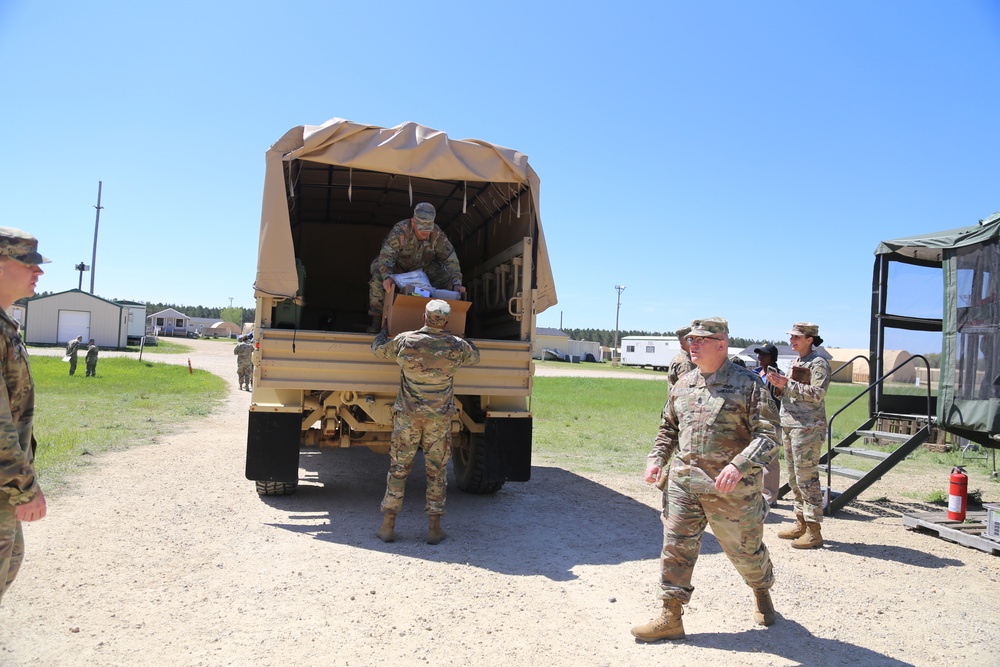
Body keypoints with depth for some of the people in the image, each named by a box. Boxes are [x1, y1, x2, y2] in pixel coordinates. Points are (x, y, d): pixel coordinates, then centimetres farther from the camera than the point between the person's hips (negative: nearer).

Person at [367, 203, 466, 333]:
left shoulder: (438, 235, -27)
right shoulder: (400, 231, -35)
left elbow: (450, 259, -23)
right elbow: (386, 255, -40)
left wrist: (457, 284, -35)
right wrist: (387, 276, -59)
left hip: (424, 267, 2)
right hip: (398, 264, -2)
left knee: (446, 279, -18)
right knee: (378, 276, -29)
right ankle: (377, 320, -16)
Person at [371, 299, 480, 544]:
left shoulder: (404, 340, -8)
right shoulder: (456, 346, -7)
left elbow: (378, 349, 11)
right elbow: (475, 357, 16)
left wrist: (383, 332, 33)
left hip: (407, 414, 0)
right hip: (440, 418, 0)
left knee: (398, 468, 8)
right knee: (437, 471, 10)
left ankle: (388, 526, 11)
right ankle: (434, 528, 12)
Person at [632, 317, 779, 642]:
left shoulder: (748, 384, -9)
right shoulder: (683, 384, 8)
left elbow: (768, 435, -14)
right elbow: (668, 427, 20)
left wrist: (739, 465, -27)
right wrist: (657, 458, 5)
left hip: (731, 489, -4)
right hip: (684, 482, 4)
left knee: (744, 549, 14)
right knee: (676, 547, 2)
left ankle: (762, 593, 45)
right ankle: (670, 618, 12)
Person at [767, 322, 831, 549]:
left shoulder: (818, 363, -9)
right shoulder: (796, 363, 17)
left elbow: (818, 394, -20)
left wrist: (788, 384, -20)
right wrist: (778, 385, 2)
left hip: (808, 428, -9)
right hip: (789, 426, 9)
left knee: (806, 478, -9)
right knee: (794, 478, 13)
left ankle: (814, 532, -3)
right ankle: (801, 524, 23)